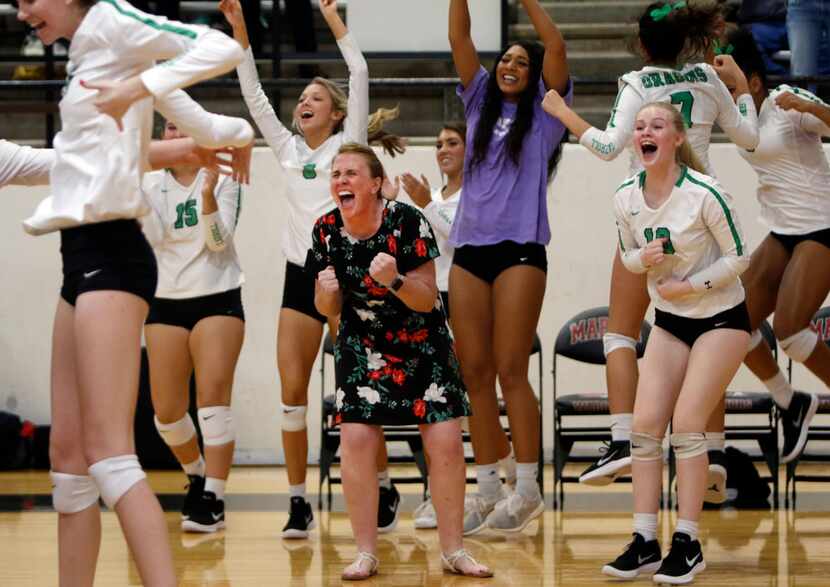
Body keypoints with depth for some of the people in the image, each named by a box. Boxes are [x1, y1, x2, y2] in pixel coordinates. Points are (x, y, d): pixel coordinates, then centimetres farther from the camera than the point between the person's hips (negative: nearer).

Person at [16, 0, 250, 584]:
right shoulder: (85, 50, 20)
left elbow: (223, 49, -18)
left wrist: (138, 88, -25)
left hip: (109, 255, -10)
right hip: (85, 258, 10)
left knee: (108, 452, -18)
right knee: (68, 454, 8)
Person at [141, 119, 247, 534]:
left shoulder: (223, 180, -1)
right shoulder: (152, 183, 6)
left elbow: (219, 239, -10)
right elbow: (155, 237, -6)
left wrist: (207, 192, -25)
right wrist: (134, 193, -16)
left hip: (217, 299, -3)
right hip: (166, 301, 3)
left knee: (213, 395, -15)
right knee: (166, 410, 1)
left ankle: (213, 499, -15)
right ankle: (197, 474, 28)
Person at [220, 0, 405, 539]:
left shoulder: (347, 144, 2)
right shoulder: (288, 149, 13)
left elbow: (360, 76, -7)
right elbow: (254, 95, 8)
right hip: (300, 275, 4)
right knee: (292, 389, -4)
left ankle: (385, 490, 14)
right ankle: (299, 502, 1)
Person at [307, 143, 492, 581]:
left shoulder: (407, 222, -20)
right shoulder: (326, 231, -9)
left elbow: (427, 300, -16)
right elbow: (328, 309, 2)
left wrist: (395, 280, -35)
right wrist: (328, 291, -22)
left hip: (422, 345, -2)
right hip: (363, 345, 2)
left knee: (446, 442, -9)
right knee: (356, 438, -13)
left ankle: (453, 551, 5)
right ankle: (365, 554, -3)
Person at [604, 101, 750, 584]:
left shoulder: (705, 194, -22)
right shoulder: (626, 197, -5)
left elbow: (739, 256, -13)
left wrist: (690, 285, -19)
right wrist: (643, 259, -14)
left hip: (721, 318, -6)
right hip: (670, 320, 6)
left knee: (687, 424, -13)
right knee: (645, 425, -3)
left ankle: (687, 545, -5)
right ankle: (645, 543, 2)